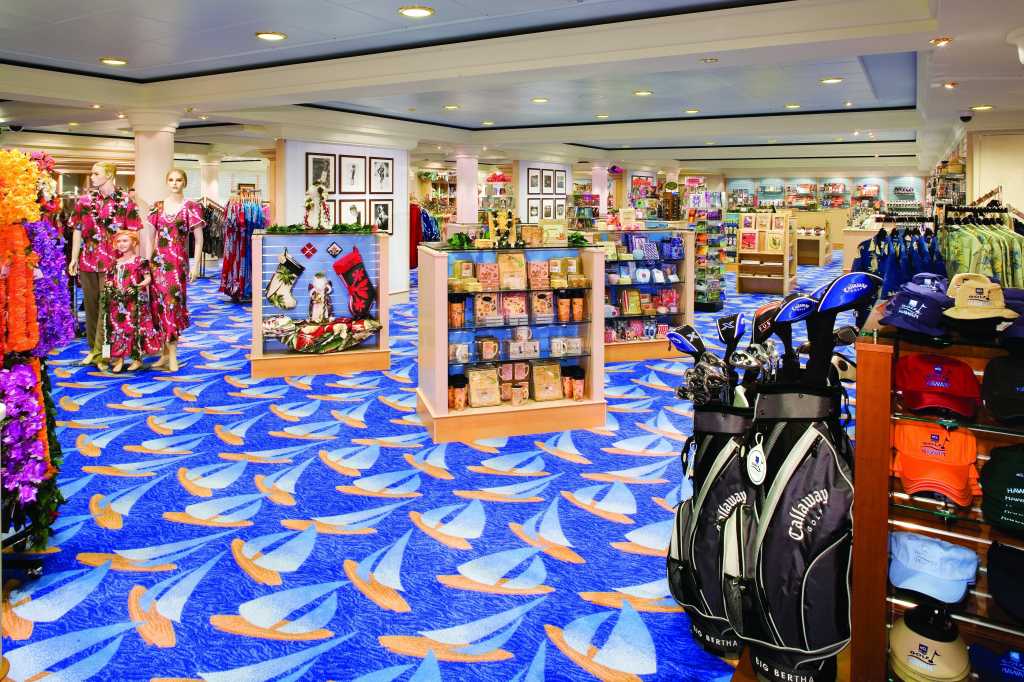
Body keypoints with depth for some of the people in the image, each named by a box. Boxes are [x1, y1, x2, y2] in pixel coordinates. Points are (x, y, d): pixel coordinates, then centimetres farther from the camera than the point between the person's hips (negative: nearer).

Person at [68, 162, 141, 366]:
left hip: (112, 262, -4)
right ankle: (93, 347, 21)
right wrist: (74, 258, 8)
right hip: (87, 261, 4)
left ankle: (101, 349, 4)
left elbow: (132, 233, -2)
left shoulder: (125, 201, -2)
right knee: (90, 305, 10)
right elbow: (78, 231, 11)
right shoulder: (84, 200, 9)